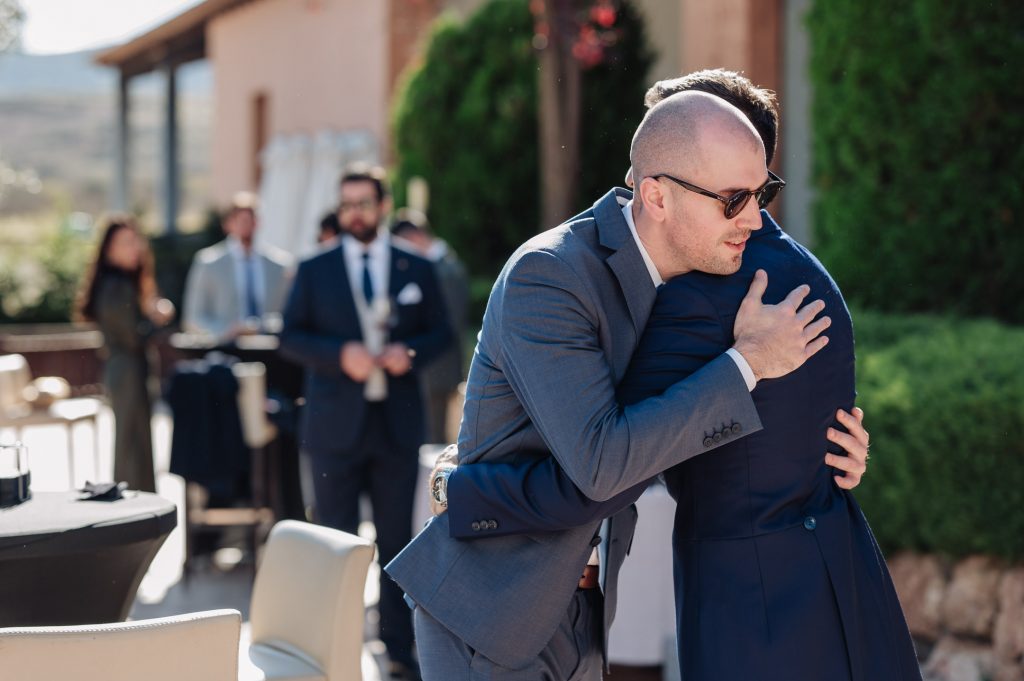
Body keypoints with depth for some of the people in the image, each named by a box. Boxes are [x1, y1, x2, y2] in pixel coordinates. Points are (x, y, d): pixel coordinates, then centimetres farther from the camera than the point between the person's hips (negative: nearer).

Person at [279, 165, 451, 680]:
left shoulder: (417, 269, 7)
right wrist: (340, 354, -16)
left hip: (398, 423, 1)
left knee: (396, 539, 7)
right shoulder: (314, 270, 3)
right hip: (335, 425, -1)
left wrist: (410, 352, -13)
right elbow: (290, 337, 0)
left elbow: (440, 333, 8)